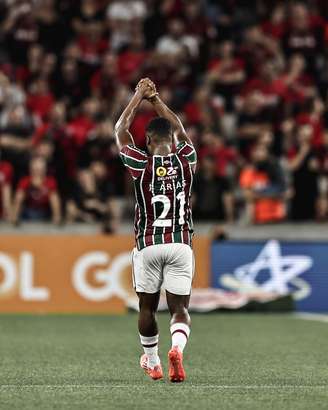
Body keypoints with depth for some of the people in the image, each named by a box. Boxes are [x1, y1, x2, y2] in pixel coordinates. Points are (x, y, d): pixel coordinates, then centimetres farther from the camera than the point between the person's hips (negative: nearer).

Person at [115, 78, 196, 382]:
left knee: (147, 307, 16)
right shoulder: (186, 161, -2)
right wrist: (156, 100, 23)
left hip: (148, 244, -1)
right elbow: (179, 131, 19)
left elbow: (120, 131, 8)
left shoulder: (142, 164, -8)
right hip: (180, 243, 1)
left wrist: (139, 96, 15)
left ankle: (151, 363, 29)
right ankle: (177, 348, -26)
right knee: (179, 308, 3)